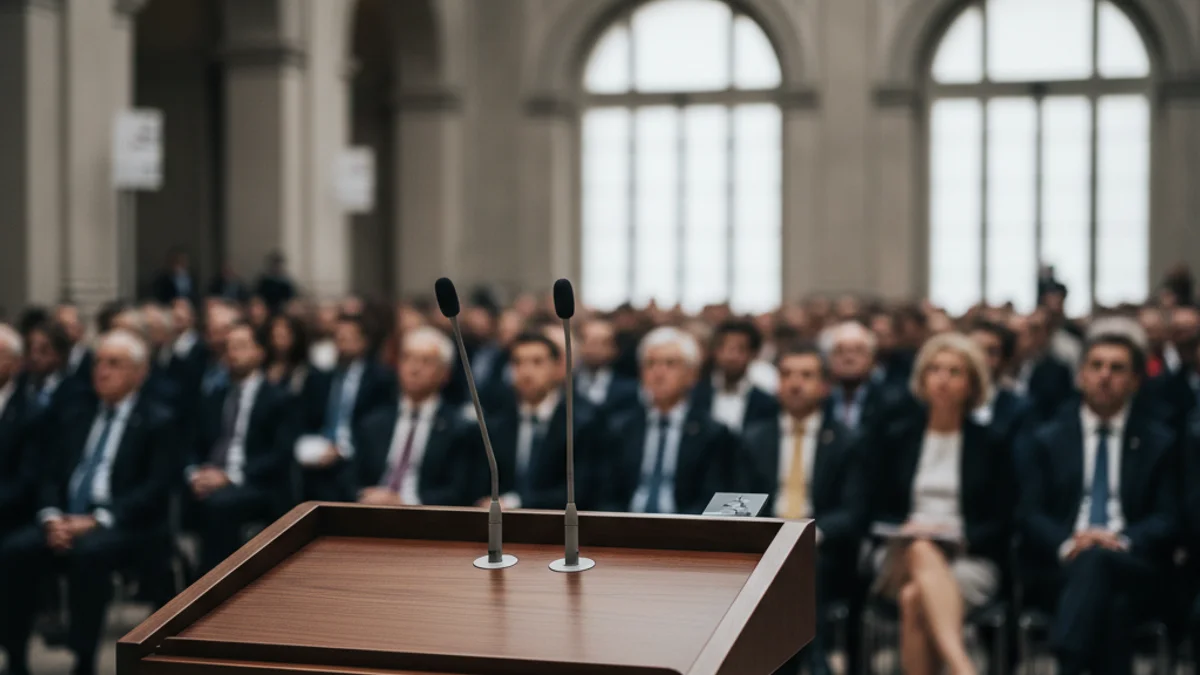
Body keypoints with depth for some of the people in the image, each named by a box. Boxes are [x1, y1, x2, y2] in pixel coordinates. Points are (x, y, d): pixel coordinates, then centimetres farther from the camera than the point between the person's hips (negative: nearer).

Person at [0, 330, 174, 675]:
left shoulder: (157, 422, 2)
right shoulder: (77, 417, 20)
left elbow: (155, 488, -9)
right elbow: (51, 476, 14)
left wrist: (98, 520, -19)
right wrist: (51, 516, -9)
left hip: (124, 528, -5)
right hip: (66, 521, 5)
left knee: (88, 552, -37)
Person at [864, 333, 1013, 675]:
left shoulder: (990, 444, 11)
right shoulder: (892, 435, 15)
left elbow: (1001, 522, 7)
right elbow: (876, 510, 12)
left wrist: (961, 536, -11)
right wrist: (906, 529, -8)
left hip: (968, 560, 0)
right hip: (901, 555, 0)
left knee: (914, 599, -36)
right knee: (922, 551, -40)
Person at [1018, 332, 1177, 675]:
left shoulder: (1158, 442, 17)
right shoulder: (1047, 440, 18)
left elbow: (1167, 518, 7)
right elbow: (1031, 514, 8)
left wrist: (1123, 542, -15)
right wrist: (1066, 544, -14)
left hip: (1133, 567, -1)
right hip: (1060, 569, 1)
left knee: (1096, 560, -39)